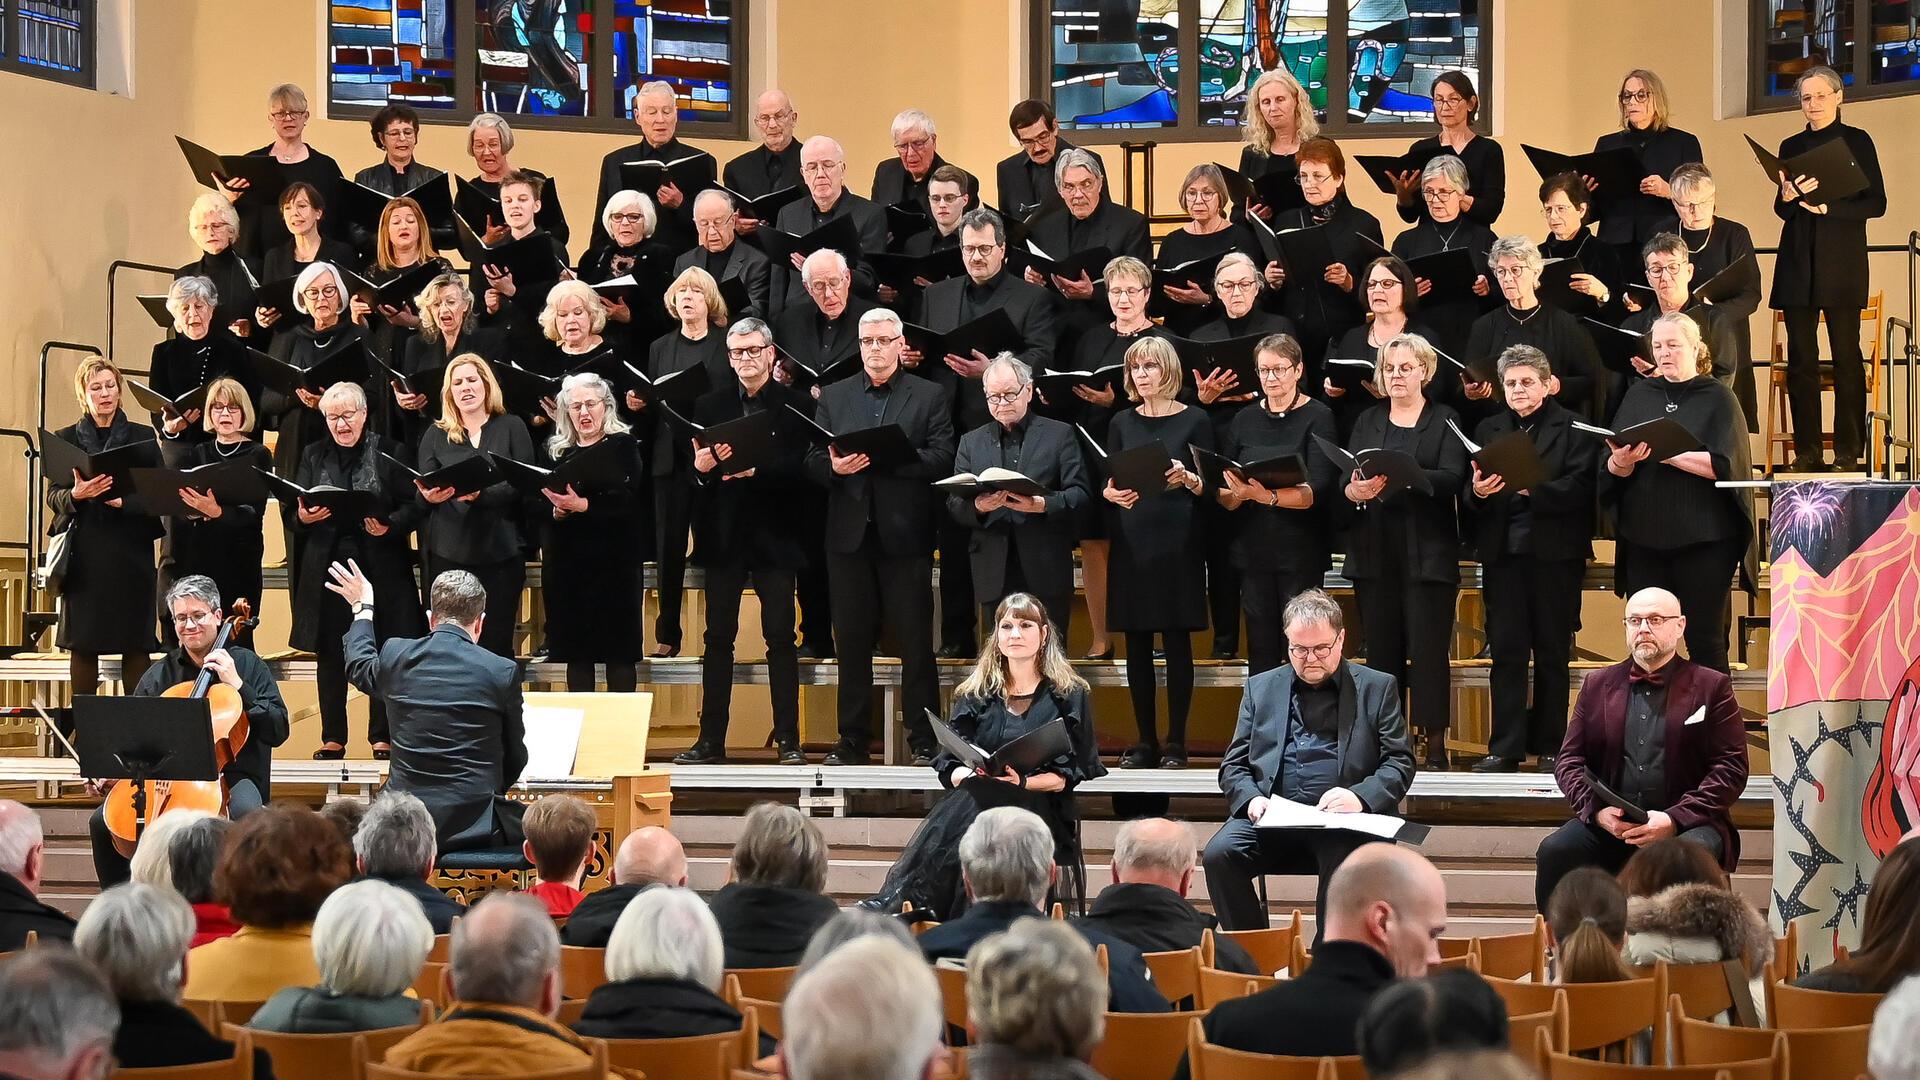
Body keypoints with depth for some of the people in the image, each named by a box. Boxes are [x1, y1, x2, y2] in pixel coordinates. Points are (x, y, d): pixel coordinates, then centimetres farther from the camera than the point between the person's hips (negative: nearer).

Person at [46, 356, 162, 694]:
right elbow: (53, 496, 4)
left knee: (135, 645, -3)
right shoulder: (65, 439, 10)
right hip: (83, 553, 1)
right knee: (82, 644, 0)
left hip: (131, 551, -1)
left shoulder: (143, 438, 8)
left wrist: (123, 501, -15)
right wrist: (76, 495, -17)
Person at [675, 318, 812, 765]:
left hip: (775, 534, -2)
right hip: (724, 535, 2)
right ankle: (711, 740, 7)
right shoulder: (709, 406, 10)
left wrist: (757, 470, -22)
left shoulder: (796, 405, 1)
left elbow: (802, 468, -8)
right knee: (718, 637, 4)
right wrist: (700, 467, -18)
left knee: (781, 637, -1)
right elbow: (692, 469, 5)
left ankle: (788, 740, 3)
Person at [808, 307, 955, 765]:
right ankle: (853, 741, 12)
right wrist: (834, 467, -14)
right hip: (850, 535, 3)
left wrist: (888, 458, -17)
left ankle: (924, 741, 4)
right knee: (852, 642, 6)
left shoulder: (930, 397, 5)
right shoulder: (833, 397, 14)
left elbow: (942, 459, -6)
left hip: (905, 535, -3)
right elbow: (812, 462, 8)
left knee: (915, 642, -1)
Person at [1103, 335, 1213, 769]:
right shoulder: (1122, 424, 12)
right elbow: (1106, 484, 11)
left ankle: (1176, 742, 1)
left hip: (1177, 542, -3)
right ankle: (1145, 740, 8)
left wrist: (1186, 478, -20)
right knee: (1137, 644, 3)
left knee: (1177, 642, -3)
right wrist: (1112, 493, -11)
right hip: (1131, 542, 3)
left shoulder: (1194, 421, 2)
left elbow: (1209, 485, 0)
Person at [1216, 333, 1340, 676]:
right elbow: (1222, 494, 6)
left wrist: (1269, 496, -29)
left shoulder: (1318, 417, -2)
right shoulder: (1243, 420, 11)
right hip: (1253, 548, 4)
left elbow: (1319, 489, -14)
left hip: (1301, 549, -4)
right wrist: (1237, 494, -17)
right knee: (1261, 651, 3)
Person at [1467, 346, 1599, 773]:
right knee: (1506, 650, 1)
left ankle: (1549, 746, 10)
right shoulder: (1488, 430, 16)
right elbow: (1470, 494, 11)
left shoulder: (1573, 429, 2)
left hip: (1555, 552, -3)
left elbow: (1578, 489, -10)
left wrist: (1532, 488, -22)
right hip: (1503, 551, 3)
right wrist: (1477, 491, -12)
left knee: (1552, 652, 3)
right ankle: (1505, 748, 3)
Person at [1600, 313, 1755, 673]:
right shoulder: (1639, 396, 12)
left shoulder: (1718, 398, 2)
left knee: (1705, 642, -1)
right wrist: (1622, 462, -15)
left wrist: (1665, 452, -18)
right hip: (1644, 537, 4)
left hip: (1703, 539, -4)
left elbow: (1723, 465, -12)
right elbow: (1611, 470, 7)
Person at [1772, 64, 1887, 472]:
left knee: (1846, 355, -6)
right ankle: (1807, 450, 1)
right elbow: (1782, 210, 13)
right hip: (1798, 261, 3)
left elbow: (1876, 203, 0)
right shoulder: (1791, 146, 15)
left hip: (1842, 259, -3)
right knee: (1801, 358, -1)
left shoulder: (1857, 141, 5)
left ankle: (1848, 452, -4)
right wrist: (1788, 196, -10)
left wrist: (1828, 207, -13)